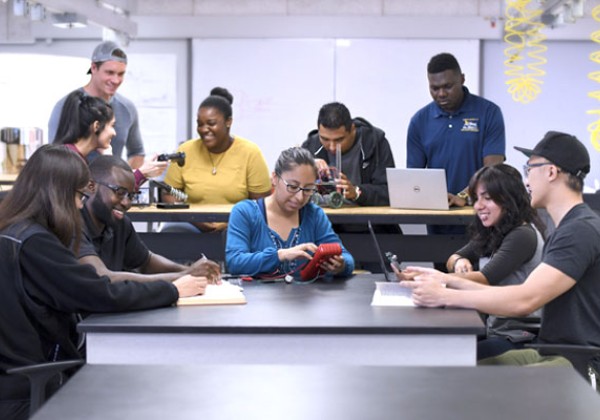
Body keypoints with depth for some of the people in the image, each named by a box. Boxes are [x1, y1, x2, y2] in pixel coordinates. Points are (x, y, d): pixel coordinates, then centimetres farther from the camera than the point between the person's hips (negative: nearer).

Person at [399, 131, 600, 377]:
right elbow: (524, 297, 16)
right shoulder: (569, 229, 20)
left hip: (577, 363, -10)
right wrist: (448, 282, 9)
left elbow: (524, 301, -23)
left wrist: (443, 296, -17)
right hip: (552, 354, 10)